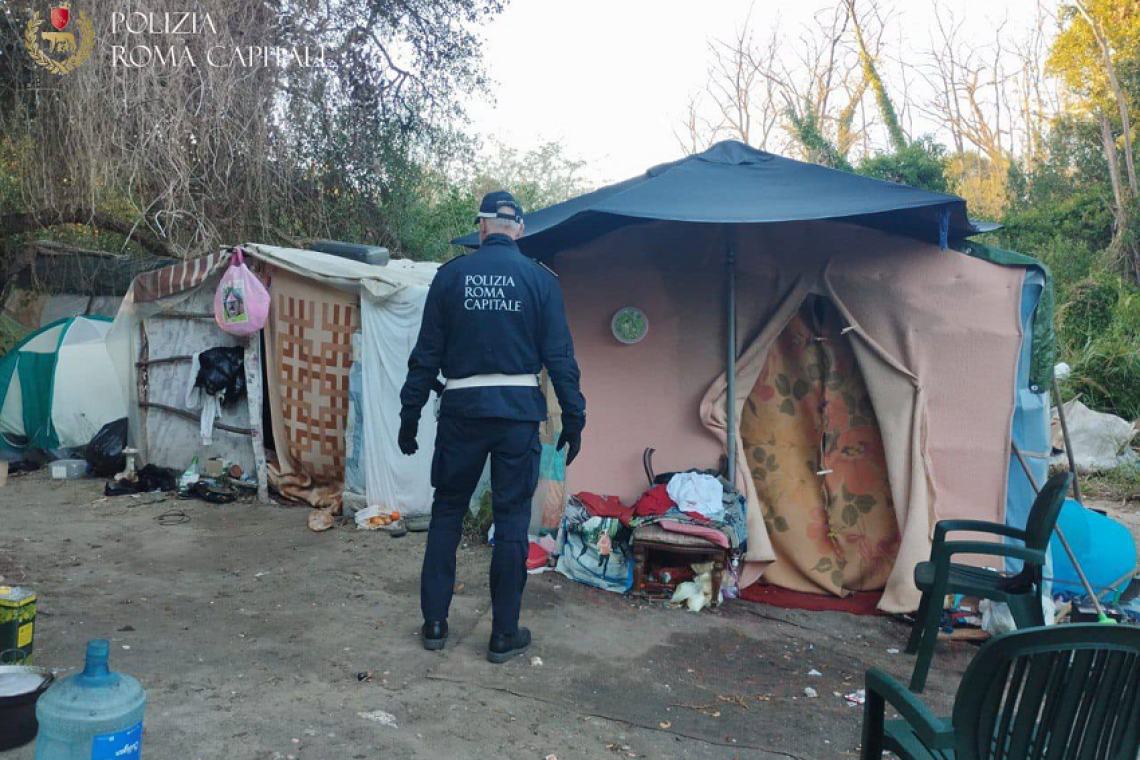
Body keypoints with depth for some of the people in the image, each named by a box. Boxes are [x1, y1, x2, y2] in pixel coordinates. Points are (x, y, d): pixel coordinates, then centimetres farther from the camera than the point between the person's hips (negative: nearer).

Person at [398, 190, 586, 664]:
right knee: (512, 519, 7)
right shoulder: (539, 279, 1)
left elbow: (426, 353, 2)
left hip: (462, 409, 1)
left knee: (446, 513, 14)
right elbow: (559, 356, -2)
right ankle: (505, 634, 14)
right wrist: (573, 419, 5)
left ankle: (434, 623, 21)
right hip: (518, 410, 0)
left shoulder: (450, 275, 2)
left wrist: (409, 415, 9)